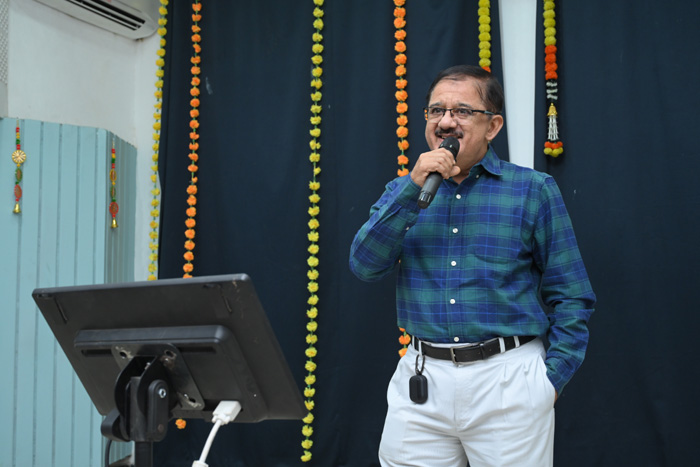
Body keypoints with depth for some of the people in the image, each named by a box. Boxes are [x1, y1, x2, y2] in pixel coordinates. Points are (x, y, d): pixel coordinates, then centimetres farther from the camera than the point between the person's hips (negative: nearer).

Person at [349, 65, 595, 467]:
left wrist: (553, 377, -7)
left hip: (508, 379, -2)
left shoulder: (533, 190, 1)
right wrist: (415, 189, -12)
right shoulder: (404, 191, 10)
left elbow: (571, 296, 0)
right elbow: (365, 265, -5)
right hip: (422, 381, 3)